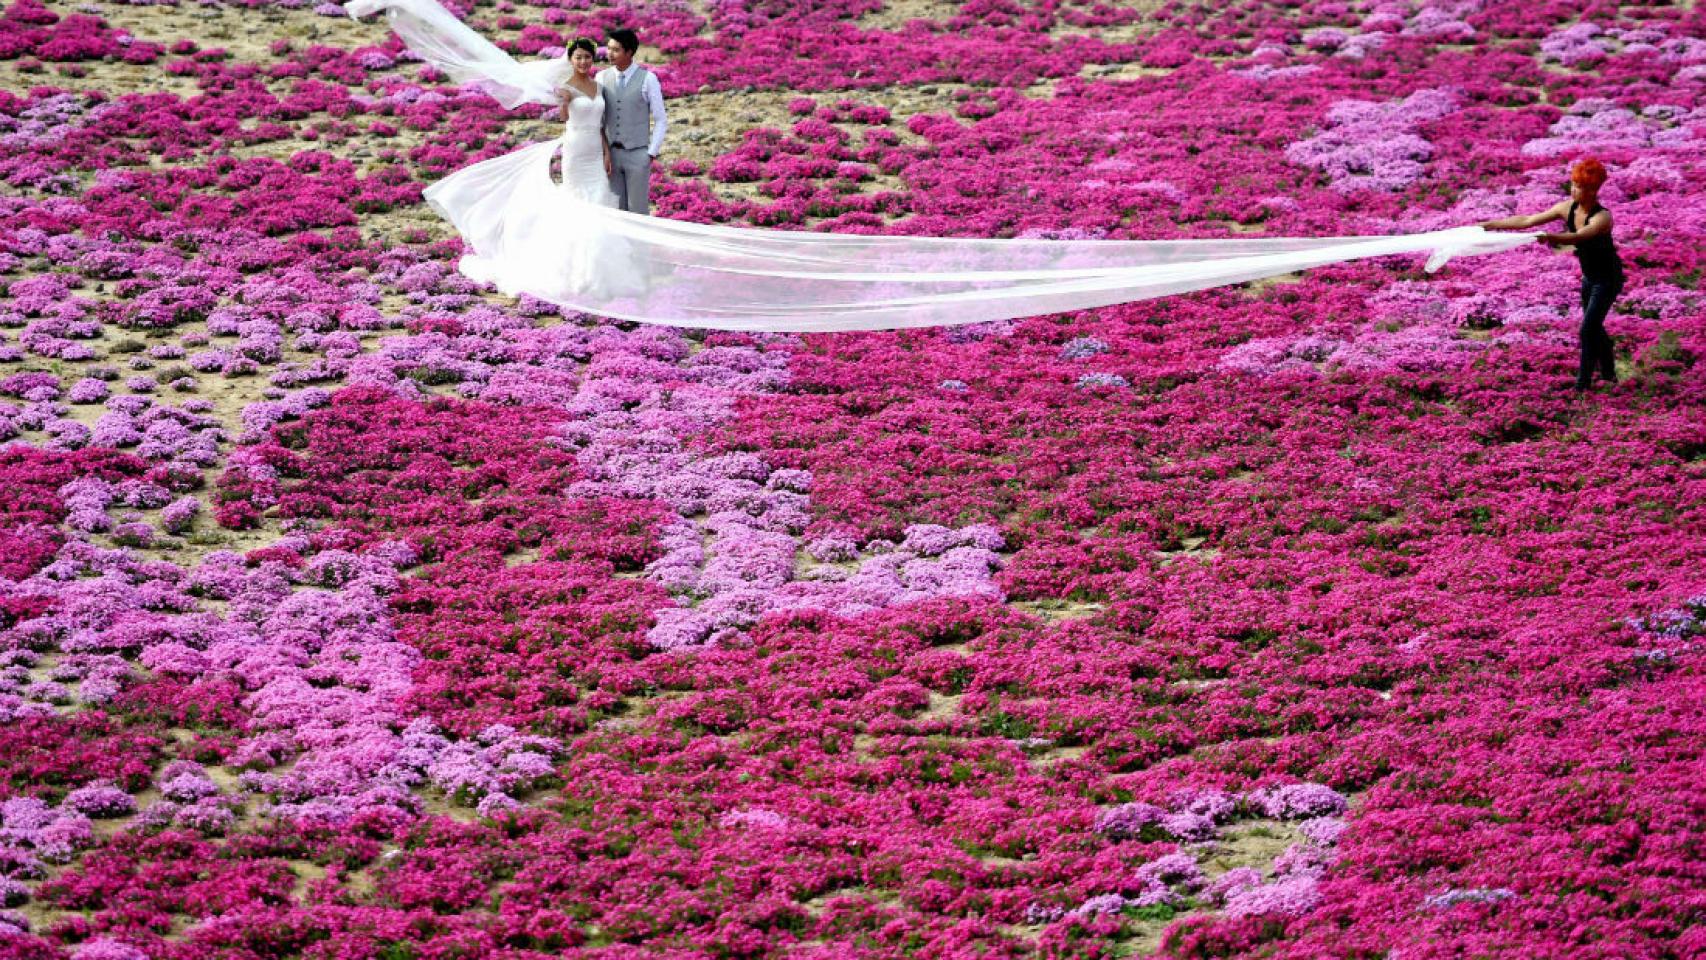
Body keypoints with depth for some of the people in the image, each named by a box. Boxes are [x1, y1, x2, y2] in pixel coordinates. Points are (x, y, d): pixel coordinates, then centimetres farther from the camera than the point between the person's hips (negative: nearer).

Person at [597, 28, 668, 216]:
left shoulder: (648, 79, -7)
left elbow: (661, 120, -3)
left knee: (638, 211, 0)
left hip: (638, 155, -3)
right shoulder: (602, 78, 3)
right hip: (611, 154, 3)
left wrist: (652, 154, -8)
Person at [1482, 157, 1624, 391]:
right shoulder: (1568, 208, -9)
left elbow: (1578, 237, -46)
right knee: (1595, 327, 20)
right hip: (1589, 276, 8)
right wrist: (1493, 224, -9)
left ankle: (1582, 385, -6)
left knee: (1588, 330, -12)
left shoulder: (1602, 217, -29)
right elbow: (1528, 220, -6)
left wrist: (1551, 237, -63)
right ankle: (1608, 373, 39)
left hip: (1608, 278, -8)